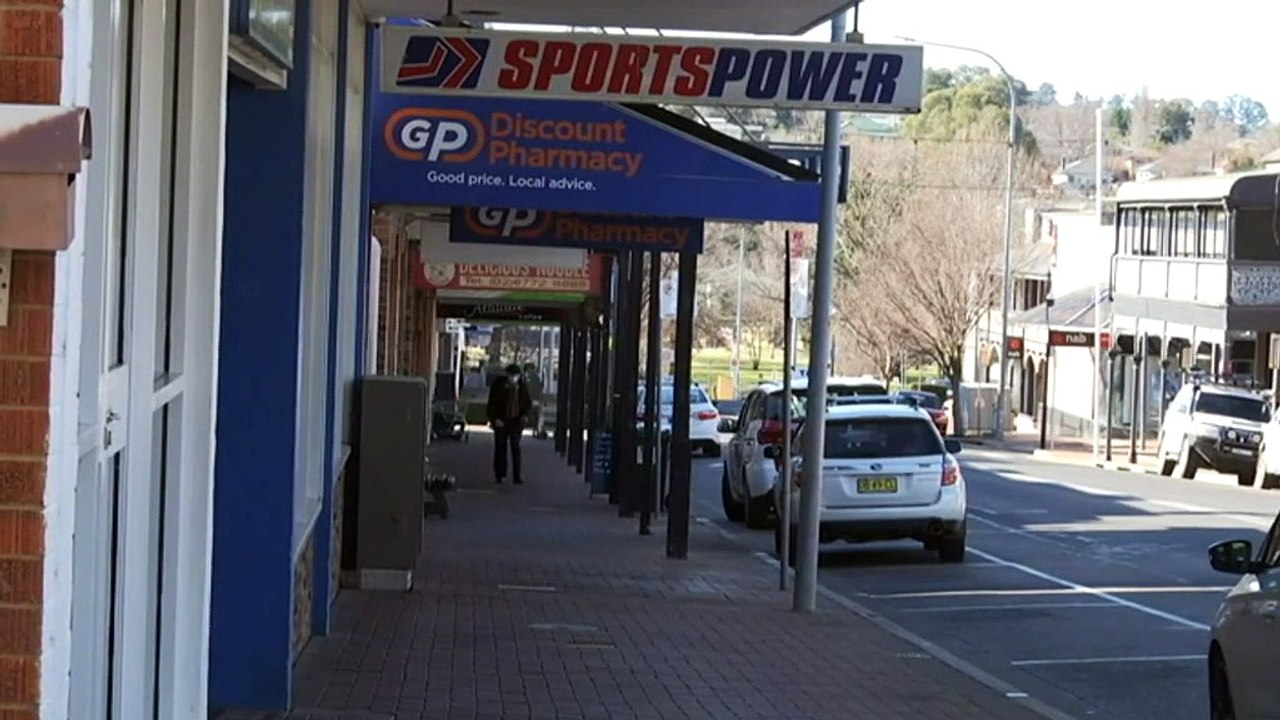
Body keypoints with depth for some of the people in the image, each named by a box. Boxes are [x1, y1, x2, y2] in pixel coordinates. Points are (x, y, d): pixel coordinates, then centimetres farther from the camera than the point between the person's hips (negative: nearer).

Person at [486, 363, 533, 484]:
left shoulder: (523, 386, 1)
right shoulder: (499, 385, -6)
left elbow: (528, 402, 12)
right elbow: (492, 403, -3)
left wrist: (525, 414, -5)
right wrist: (495, 418, -11)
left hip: (516, 421, 1)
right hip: (501, 421, -1)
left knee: (516, 448, 1)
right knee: (500, 448, 3)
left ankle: (516, 476, 1)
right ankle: (499, 475, 10)